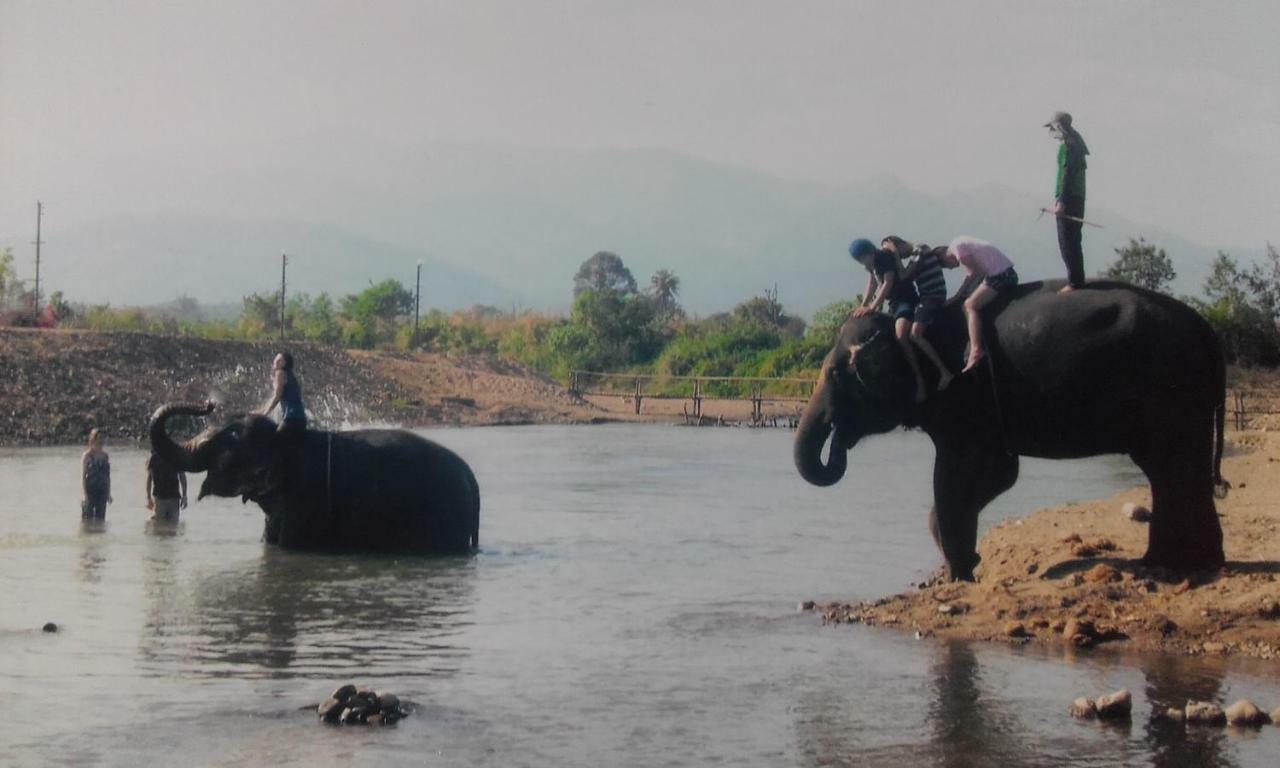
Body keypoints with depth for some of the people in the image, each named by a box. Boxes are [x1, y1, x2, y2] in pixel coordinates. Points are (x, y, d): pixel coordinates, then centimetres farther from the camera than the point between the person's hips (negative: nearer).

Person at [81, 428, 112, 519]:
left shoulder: (105, 456, 10)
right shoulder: (87, 456, -5)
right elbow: (82, 476, -8)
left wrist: (109, 493, 12)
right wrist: (84, 494, -16)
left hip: (102, 491, 5)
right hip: (89, 491, -5)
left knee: (100, 520, 5)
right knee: (88, 519, -2)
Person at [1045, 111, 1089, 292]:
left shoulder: (1066, 146, -14)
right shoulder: (1076, 144, 15)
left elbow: (1066, 174, -20)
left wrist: (1061, 201, -22)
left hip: (1068, 198, -10)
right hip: (1078, 196, 10)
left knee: (1067, 242, -7)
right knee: (1073, 241, 16)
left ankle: (1074, 281, -7)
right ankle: (1077, 279, 20)